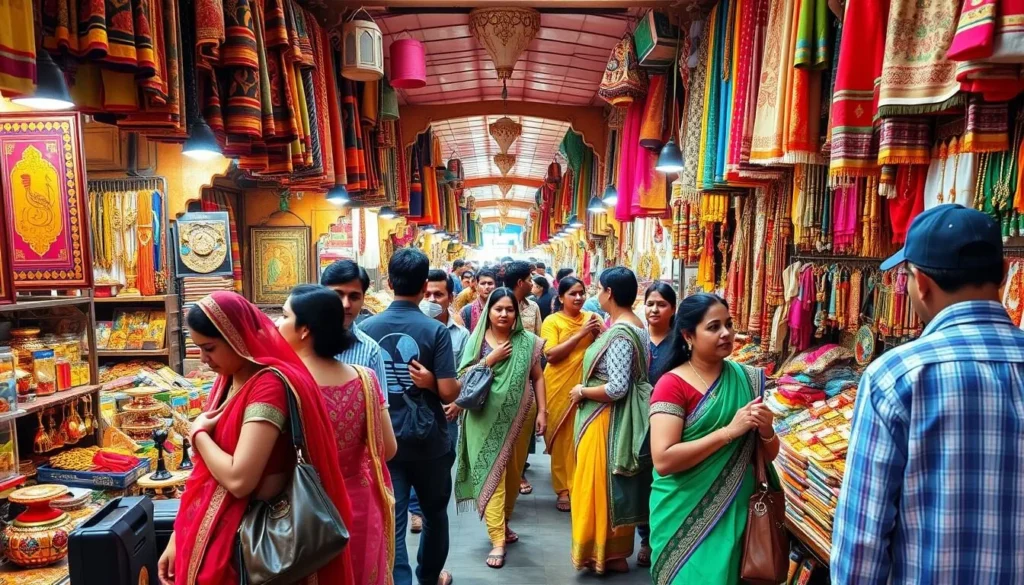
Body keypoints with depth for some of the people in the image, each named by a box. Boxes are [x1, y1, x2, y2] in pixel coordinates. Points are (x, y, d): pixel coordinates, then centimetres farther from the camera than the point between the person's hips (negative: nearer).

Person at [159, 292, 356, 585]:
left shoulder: (269, 383, -21)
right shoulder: (227, 382, 6)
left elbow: (239, 479, -27)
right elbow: (204, 472, 12)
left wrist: (198, 434, -11)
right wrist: (178, 538, 12)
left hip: (242, 540, -8)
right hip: (208, 533, 8)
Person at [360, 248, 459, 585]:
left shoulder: (367, 327, -4)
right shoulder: (436, 330, -13)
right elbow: (448, 392, -16)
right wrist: (431, 381, 0)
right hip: (428, 439, -1)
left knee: (391, 522, 5)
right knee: (434, 512, 22)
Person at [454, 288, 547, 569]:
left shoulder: (528, 341, 0)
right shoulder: (477, 340, -3)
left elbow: (537, 377, 4)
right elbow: (463, 377, -8)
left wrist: (542, 411, -1)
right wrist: (490, 359, -17)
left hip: (519, 416, 2)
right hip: (487, 418, -2)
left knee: (513, 473, 15)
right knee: (491, 473, -5)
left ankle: (504, 523, 36)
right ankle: (497, 541, -1)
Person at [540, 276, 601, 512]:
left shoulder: (591, 317, 7)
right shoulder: (552, 321, -3)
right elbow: (551, 354, -14)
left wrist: (598, 334, -12)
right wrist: (580, 334, -18)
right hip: (560, 387, -2)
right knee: (562, 437, 5)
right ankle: (563, 488, 18)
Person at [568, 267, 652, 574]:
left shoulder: (620, 333, -23)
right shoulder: (636, 326, 7)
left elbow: (617, 388, -27)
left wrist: (581, 392, -15)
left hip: (606, 419, -10)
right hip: (619, 417, 10)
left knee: (601, 483, 4)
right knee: (614, 485, 18)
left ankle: (604, 553, 19)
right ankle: (615, 550, 31)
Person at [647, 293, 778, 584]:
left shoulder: (748, 379, 0)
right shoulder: (672, 384, -14)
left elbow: (770, 455, 7)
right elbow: (663, 460, -23)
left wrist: (766, 431, -15)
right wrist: (729, 431, -24)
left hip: (737, 510, 5)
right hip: (686, 514, -4)